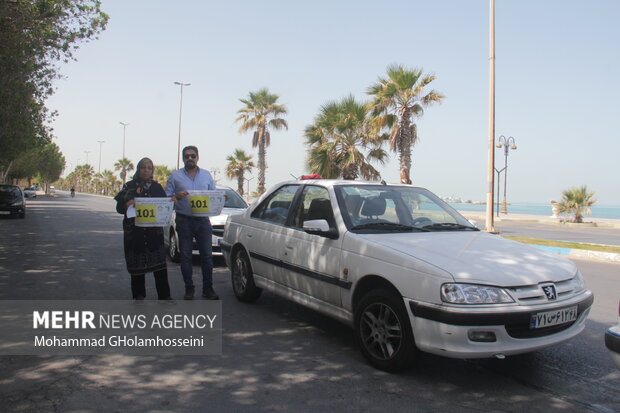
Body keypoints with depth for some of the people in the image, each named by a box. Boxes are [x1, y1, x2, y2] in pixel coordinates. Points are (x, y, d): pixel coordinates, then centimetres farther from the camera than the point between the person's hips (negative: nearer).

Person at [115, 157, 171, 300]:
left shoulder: (157, 187, 12)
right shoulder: (129, 186, 6)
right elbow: (119, 208, 1)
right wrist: (128, 204, -20)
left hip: (154, 231, 1)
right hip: (134, 231, -1)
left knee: (159, 262, -4)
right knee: (137, 263, 4)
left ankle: (164, 295, 0)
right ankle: (139, 295, 16)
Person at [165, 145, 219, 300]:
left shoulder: (207, 175, 13)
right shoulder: (175, 176, 7)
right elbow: (166, 197, 4)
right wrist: (176, 197, -15)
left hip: (203, 220, 1)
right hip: (184, 221, -1)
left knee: (207, 255, 1)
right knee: (185, 256, 4)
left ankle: (208, 288, 10)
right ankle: (189, 288, 14)